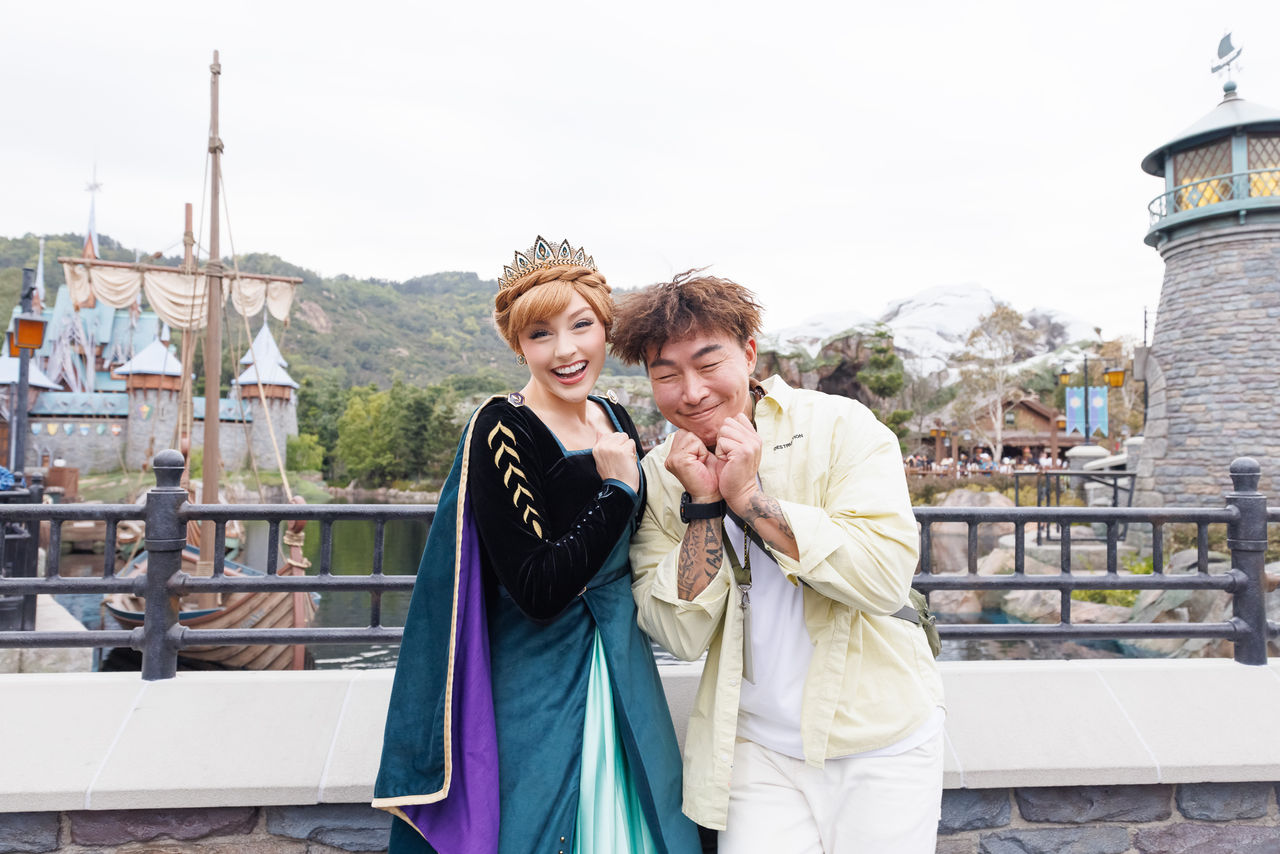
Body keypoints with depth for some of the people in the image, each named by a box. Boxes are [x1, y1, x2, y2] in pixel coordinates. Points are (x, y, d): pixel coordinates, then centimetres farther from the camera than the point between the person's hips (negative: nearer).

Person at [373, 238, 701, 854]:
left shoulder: (615, 419, 4)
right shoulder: (501, 432, -18)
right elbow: (539, 591, -23)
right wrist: (619, 488, -20)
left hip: (624, 662, 7)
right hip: (540, 681, -7)